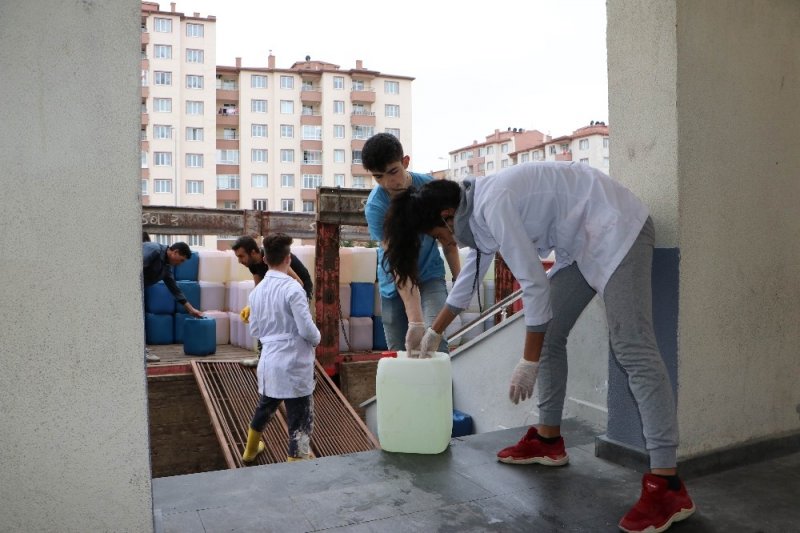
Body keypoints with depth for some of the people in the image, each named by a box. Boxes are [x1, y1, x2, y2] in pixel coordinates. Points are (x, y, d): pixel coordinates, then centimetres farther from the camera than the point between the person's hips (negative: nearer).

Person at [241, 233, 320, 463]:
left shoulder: (256, 291, 4)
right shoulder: (292, 288, -17)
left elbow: (254, 330, 12)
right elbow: (306, 329, -18)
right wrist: (316, 338, 2)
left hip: (269, 362, 8)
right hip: (293, 365, -8)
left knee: (264, 407, 28)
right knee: (300, 418, 4)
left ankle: (251, 449, 47)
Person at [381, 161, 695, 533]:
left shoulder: (493, 204, -24)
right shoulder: (479, 207, 8)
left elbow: (534, 284, -24)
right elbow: (470, 275, 21)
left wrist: (527, 363, -16)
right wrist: (434, 331, 32)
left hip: (616, 229, -10)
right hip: (581, 242, 10)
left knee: (632, 349, -18)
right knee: (548, 336, 11)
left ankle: (667, 486, -16)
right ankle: (548, 440, 23)